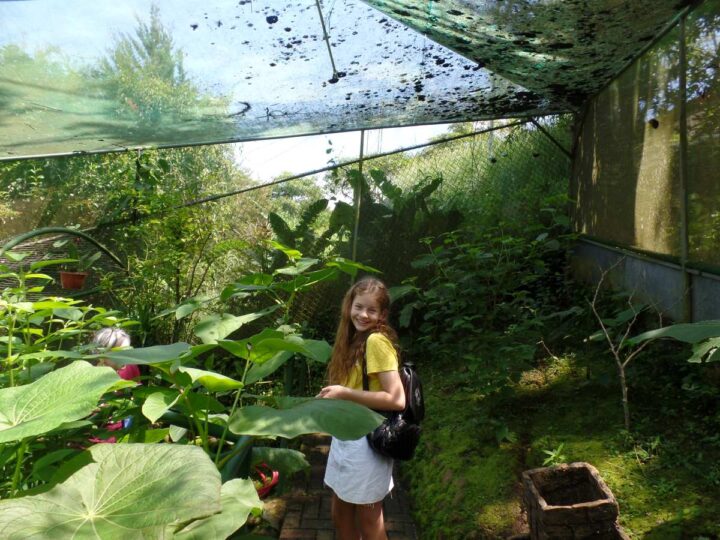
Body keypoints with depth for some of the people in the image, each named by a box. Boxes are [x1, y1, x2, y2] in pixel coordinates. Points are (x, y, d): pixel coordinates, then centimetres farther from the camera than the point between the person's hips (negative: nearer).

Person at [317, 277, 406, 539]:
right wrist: (333, 395, -5)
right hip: (345, 437, 8)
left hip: (366, 441, -8)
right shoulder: (355, 339, 7)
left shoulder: (377, 341, -19)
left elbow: (396, 400, -25)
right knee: (340, 515, 21)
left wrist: (344, 393, -23)